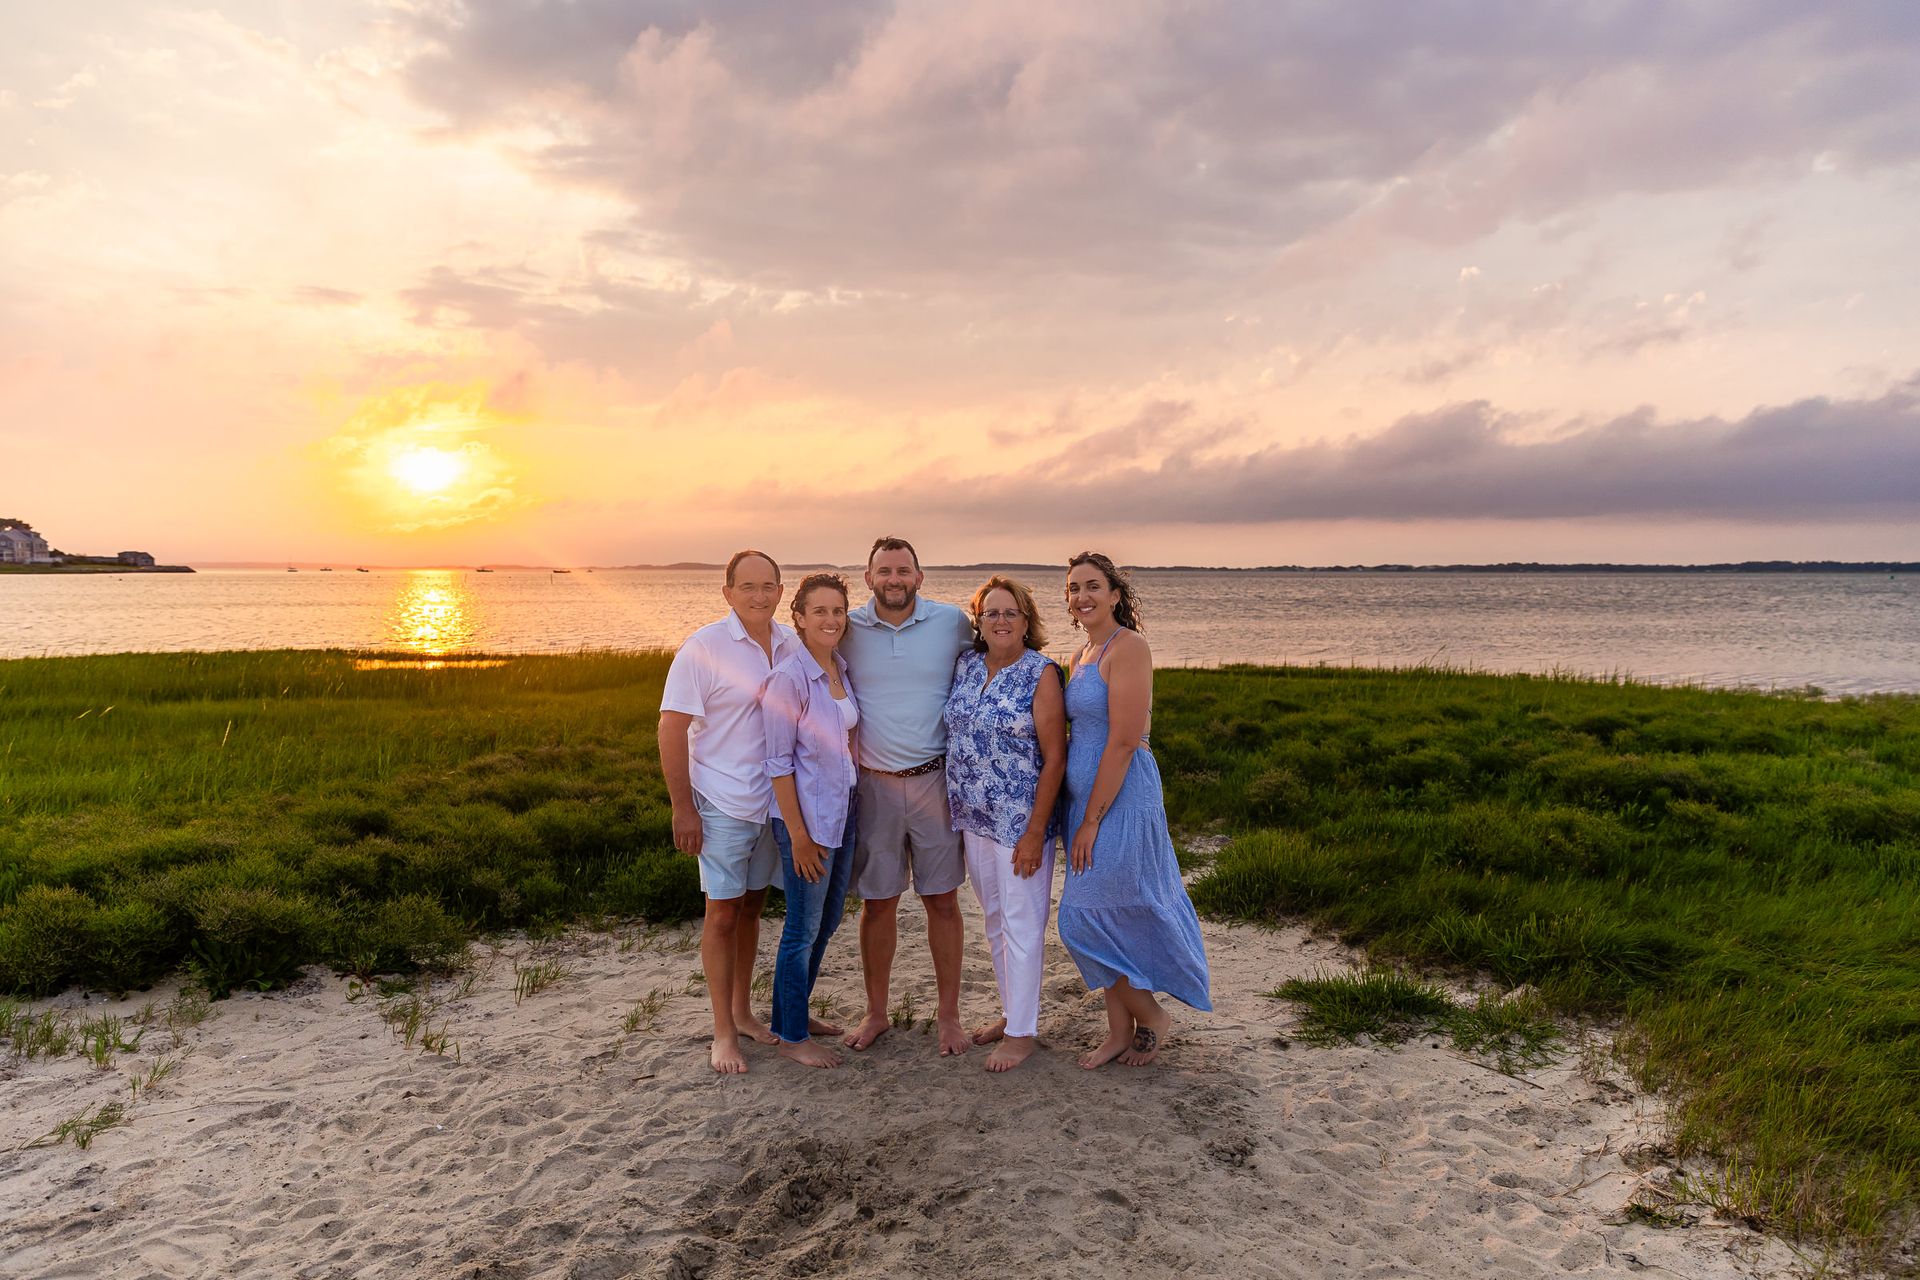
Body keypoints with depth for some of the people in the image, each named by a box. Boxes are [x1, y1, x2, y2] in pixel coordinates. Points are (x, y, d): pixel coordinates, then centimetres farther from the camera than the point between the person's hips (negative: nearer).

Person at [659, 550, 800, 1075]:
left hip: (774, 802, 5)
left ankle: (742, 1011, 32)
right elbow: (672, 729, -13)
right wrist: (683, 808, -15)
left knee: (751, 906, 17)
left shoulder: (792, 646, 2)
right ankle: (724, 1032, 16)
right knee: (723, 914, 3)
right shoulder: (704, 647, -13)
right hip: (722, 805, -5)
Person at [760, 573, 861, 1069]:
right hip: (807, 816, -8)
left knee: (827, 921, 18)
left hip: (844, 809, 8)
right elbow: (778, 762, -17)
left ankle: (794, 1014, 35)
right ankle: (791, 1036, 20)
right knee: (804, 929, 4)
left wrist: (850, 806, 11)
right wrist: (798, 835, -17)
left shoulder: (843, 668, 5)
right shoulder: (789, 676, -17)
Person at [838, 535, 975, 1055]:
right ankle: (875, 1012, 26)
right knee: (877, 902, 10)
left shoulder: (953, 622, -3)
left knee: (942, 900, 6)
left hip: (935, 779, 0)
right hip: (873, 782, 1)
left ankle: (948, 1015, 21)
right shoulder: (848, 629, -2)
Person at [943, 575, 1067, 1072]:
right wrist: (957, 809, 10)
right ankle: (1011, 1011, 34)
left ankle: (1022, 1033, 16)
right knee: (995, 920, 17)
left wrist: (1035, 832, -17)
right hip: (973, 818, 6)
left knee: (1022, 924, 3)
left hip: (1020, 821, -6)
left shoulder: (1041, 673, -12)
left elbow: (1054, 757, -14)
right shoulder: (966, 665, 5)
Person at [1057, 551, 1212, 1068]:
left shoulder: (1128, 647, -16)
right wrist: (1083, 814, 13)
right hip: (1088, 797, 9)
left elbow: (1123, 742, -20)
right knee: (1114, 919, 15)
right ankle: (1119, 1033, 27)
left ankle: (1152, 1016, 16)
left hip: (1121, 798, -9)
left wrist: (1091, 820, -18)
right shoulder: (1083, 655, 13)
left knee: (1086, 919, -4)